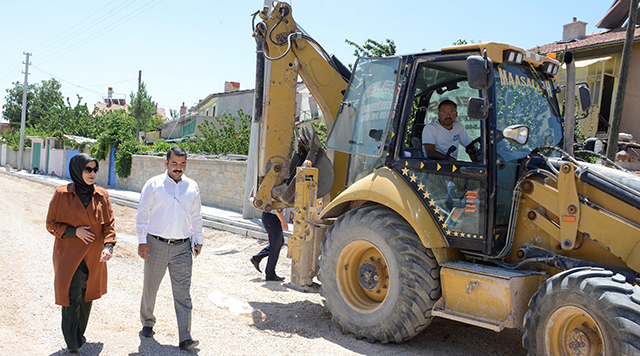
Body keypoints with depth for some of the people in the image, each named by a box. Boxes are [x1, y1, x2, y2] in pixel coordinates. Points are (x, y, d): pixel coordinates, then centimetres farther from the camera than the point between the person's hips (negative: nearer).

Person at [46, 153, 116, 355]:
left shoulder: (102, 195, 1)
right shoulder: (62, 194, -7)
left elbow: (109, 223, 2)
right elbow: (51, 224, -2)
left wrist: (108, 245, -14)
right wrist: (74, 232, -17)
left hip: (94, 258, 4)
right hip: (69, 256, -4)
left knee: (87, 297, 16)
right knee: (71, 299, -5)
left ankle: (79, 334, 38)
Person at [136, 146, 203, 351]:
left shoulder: (192, 187, 8)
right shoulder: (154, 184, -1)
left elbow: (196, 216, 16)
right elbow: (142, 214, -1)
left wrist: (198, 241, 13)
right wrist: (142, 241, -7)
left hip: (182, 247, 1)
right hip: (156, 245, -1)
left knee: (183, 293, -3)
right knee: (150, 288, 13)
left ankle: (185, 338, -1)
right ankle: (147, 323, 37)